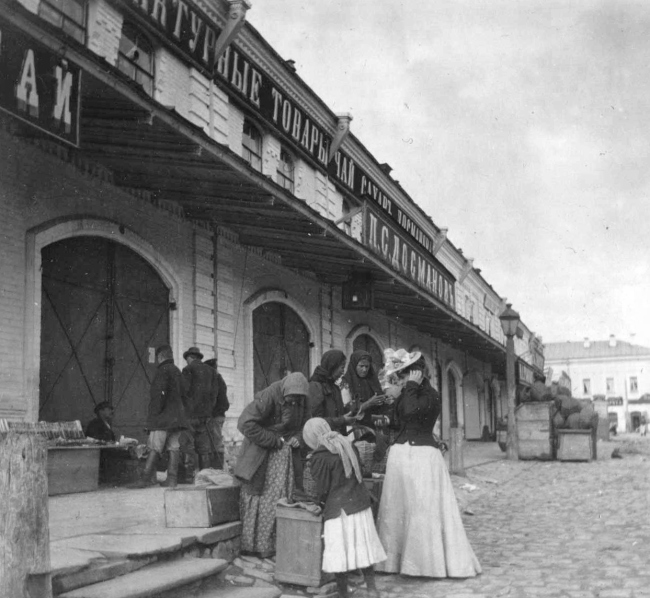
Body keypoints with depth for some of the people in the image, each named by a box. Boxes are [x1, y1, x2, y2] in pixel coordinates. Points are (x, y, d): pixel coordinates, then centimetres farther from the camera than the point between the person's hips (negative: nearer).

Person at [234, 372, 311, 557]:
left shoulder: (301, 400, -3)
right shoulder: (268, 397, -22)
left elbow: (306, 423, 12)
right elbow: (245, 424, -26)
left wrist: (298, 438, -11)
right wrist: (273, 441, -21)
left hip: (286, 451, 5)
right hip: (261, 453, -5)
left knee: (284, 498, 3)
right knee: (259, 497, 0)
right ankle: (252, 545, 10)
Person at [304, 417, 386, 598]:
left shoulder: (319, 457, -11)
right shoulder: (348, 446, 8)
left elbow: (322, 488, -9)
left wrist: (320, 502, 12)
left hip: (339, 510, -7)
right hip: (362, 504, 7)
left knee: (339, 555, 3)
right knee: (363, 549, 14)